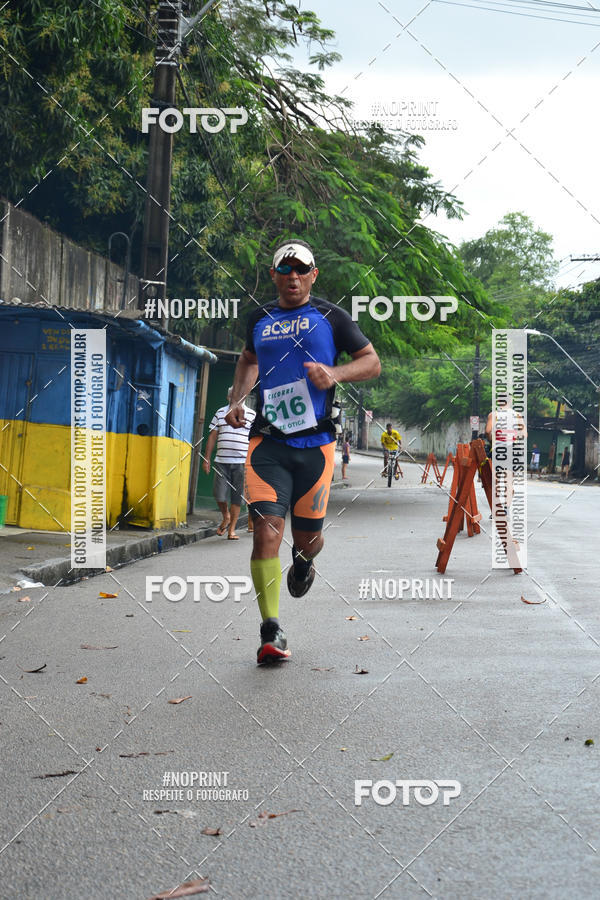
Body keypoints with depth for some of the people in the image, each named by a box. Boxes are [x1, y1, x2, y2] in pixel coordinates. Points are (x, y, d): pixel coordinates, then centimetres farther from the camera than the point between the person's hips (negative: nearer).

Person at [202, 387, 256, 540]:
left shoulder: (251, 415, 5)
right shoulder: (220, 413, 11)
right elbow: (212, 437, 13)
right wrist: (206, 458, 9)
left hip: (242, 462, -2)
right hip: (222, 461, 2)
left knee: (237, 496, 1)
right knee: (219, 494, -3)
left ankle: (232, 529, 11)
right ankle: (225, 517, 26)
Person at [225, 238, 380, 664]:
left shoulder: (331, 317, 3)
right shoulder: (260, 320, 12)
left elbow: (373, 362, 7)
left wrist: (335, 373, -12)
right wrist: (238, 399, 15)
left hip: (315, 444, -1)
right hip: (268, 442, 1)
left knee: (307, 537, 7)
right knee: (267, 529, -15)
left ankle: (304, 560, 47)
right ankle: (272, 631, -12)